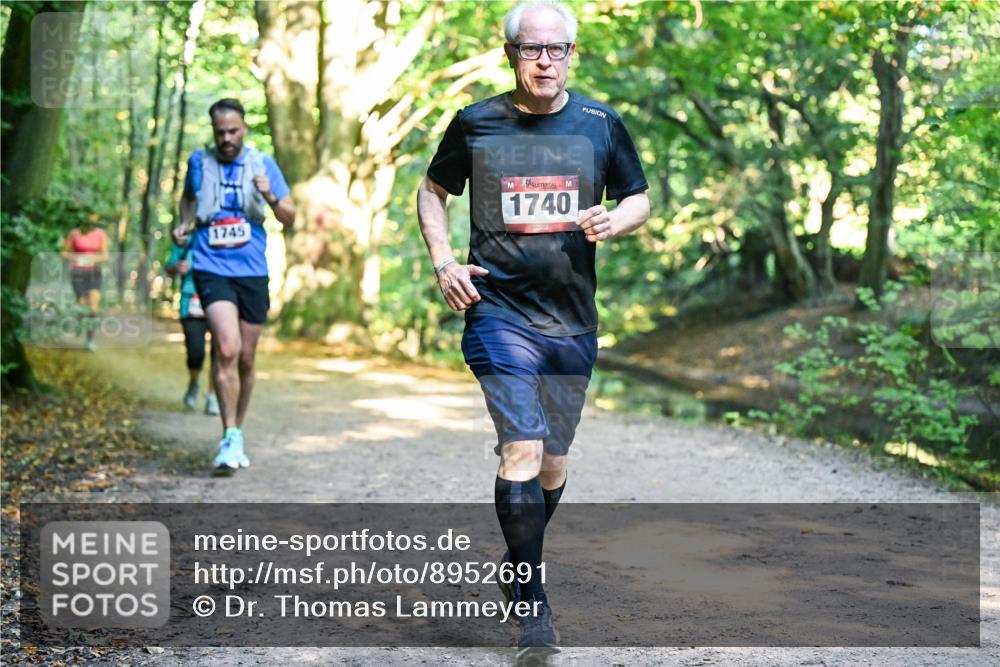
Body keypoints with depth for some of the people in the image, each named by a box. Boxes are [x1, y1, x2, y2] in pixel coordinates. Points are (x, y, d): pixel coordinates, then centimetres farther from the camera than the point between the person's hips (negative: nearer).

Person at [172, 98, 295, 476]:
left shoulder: (263, 165, 4)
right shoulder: (198, 162, 6)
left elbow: (290, 218, 3)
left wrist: (270, 197, -16)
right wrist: (184, 225, 8)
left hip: (252, 272, 2)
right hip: (211, 270, -2)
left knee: (246, 359, 9)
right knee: (227, 348, -21)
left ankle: (237, 435, 26)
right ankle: (230, 438, -17)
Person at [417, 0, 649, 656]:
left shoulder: (602, 124, 3)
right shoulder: (476, 124, 0)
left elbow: (640, 200, 13)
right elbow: (433, 192, 15)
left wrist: (612, 221, -9)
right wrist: (444, 262, 0)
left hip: (573, 320, 3)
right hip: (498, 312, -3)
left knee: (553, 464, 13)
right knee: (523, 449, -17)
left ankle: (519, 564, 39)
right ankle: (534, 603, -7)